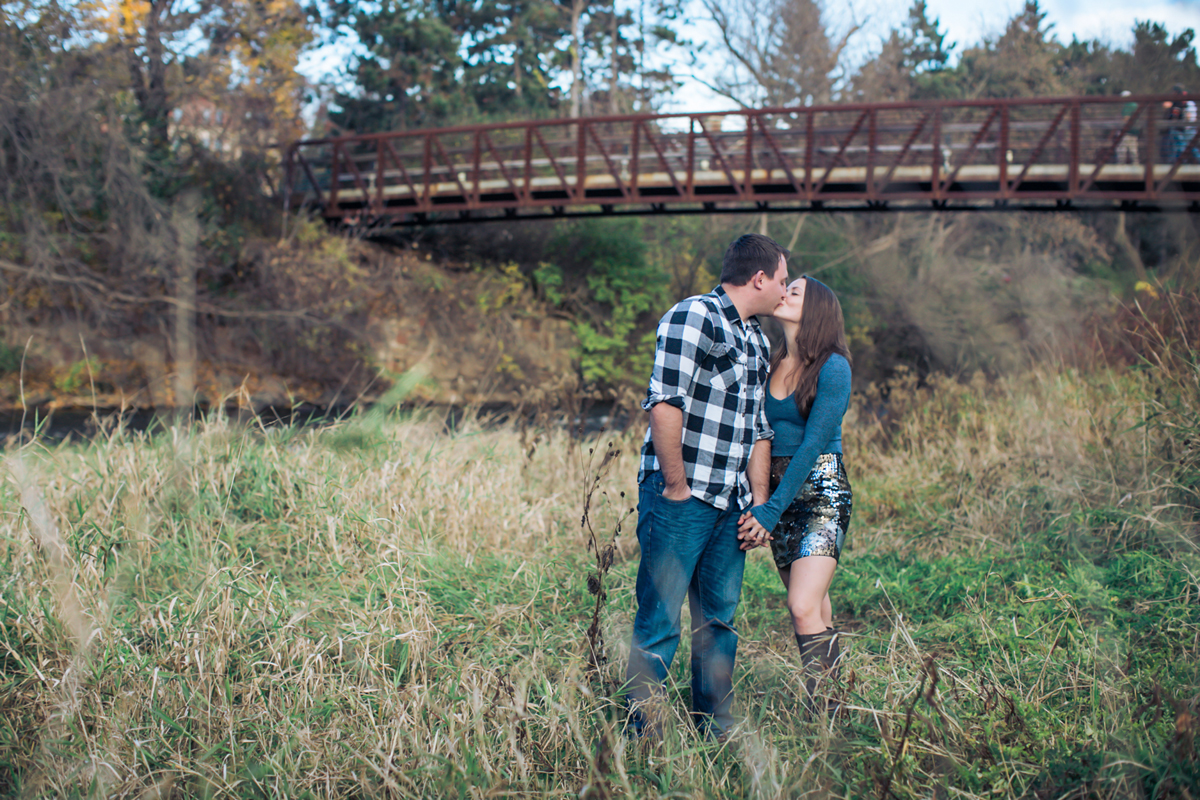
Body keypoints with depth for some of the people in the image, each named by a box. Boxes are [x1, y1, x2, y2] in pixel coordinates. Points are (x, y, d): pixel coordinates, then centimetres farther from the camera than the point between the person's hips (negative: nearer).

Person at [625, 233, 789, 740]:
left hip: (730, 505, 8)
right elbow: (664, 404, -20)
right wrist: (676, 487, -17)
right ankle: (642, 738, 6)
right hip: (679, 498, -8)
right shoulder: (694, 317, -11)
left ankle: (716, 733, 25)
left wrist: (760, 502, 12)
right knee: (659, 625, -3)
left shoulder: (757, 341, 17)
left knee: (719, 622, 14)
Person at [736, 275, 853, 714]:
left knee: (803, 608, -17)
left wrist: (771, 511, -17)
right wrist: (753, 503, 0)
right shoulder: (772, 365, 10)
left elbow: (812, 444, -15)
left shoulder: (832, 368, -10)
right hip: (777, 489, 6)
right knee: (816, 613, 9)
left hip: (821, 491, -6)